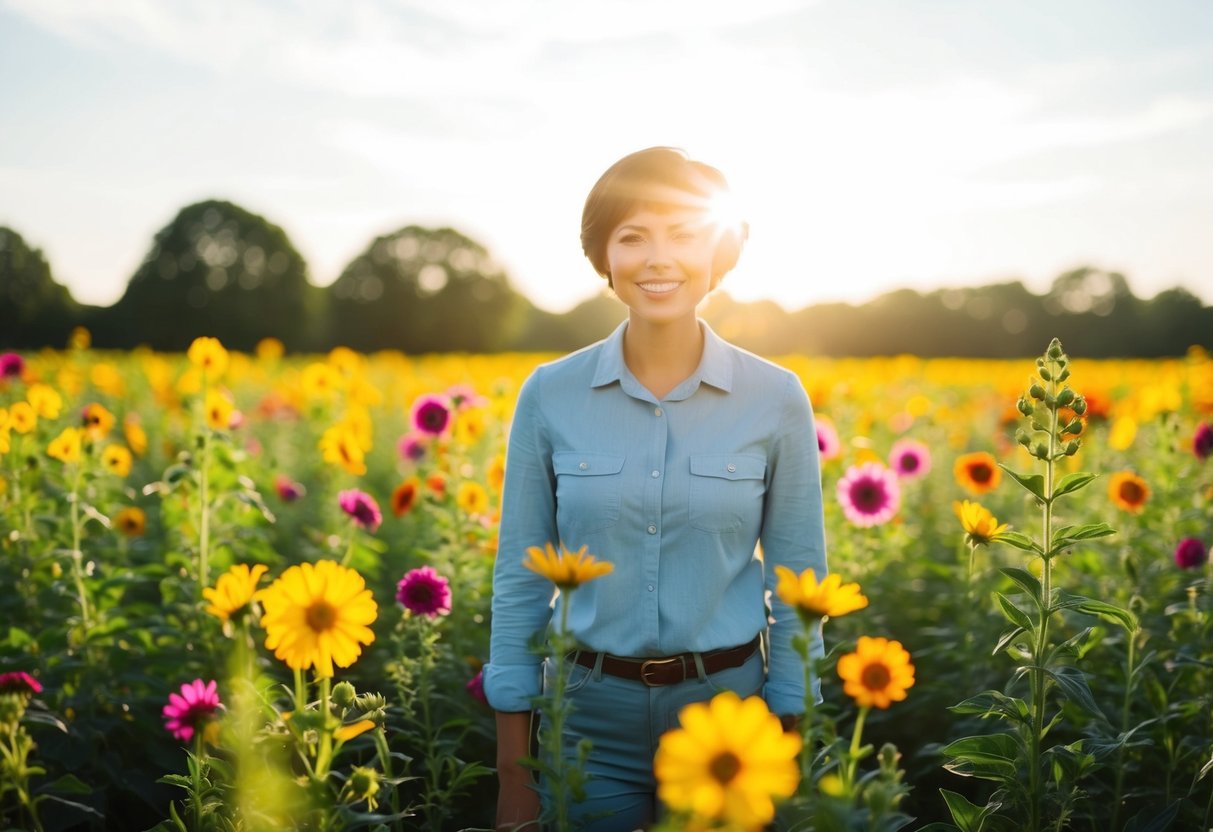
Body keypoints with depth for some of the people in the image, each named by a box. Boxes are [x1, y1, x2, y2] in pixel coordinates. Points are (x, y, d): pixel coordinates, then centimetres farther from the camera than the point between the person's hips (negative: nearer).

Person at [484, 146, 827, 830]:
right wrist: (515, 775, 0)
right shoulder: (550, 395, -4)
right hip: (591, 716, 1)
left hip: (727, 705, 0)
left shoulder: (776, 399, -5)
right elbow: (521, 580, 0)